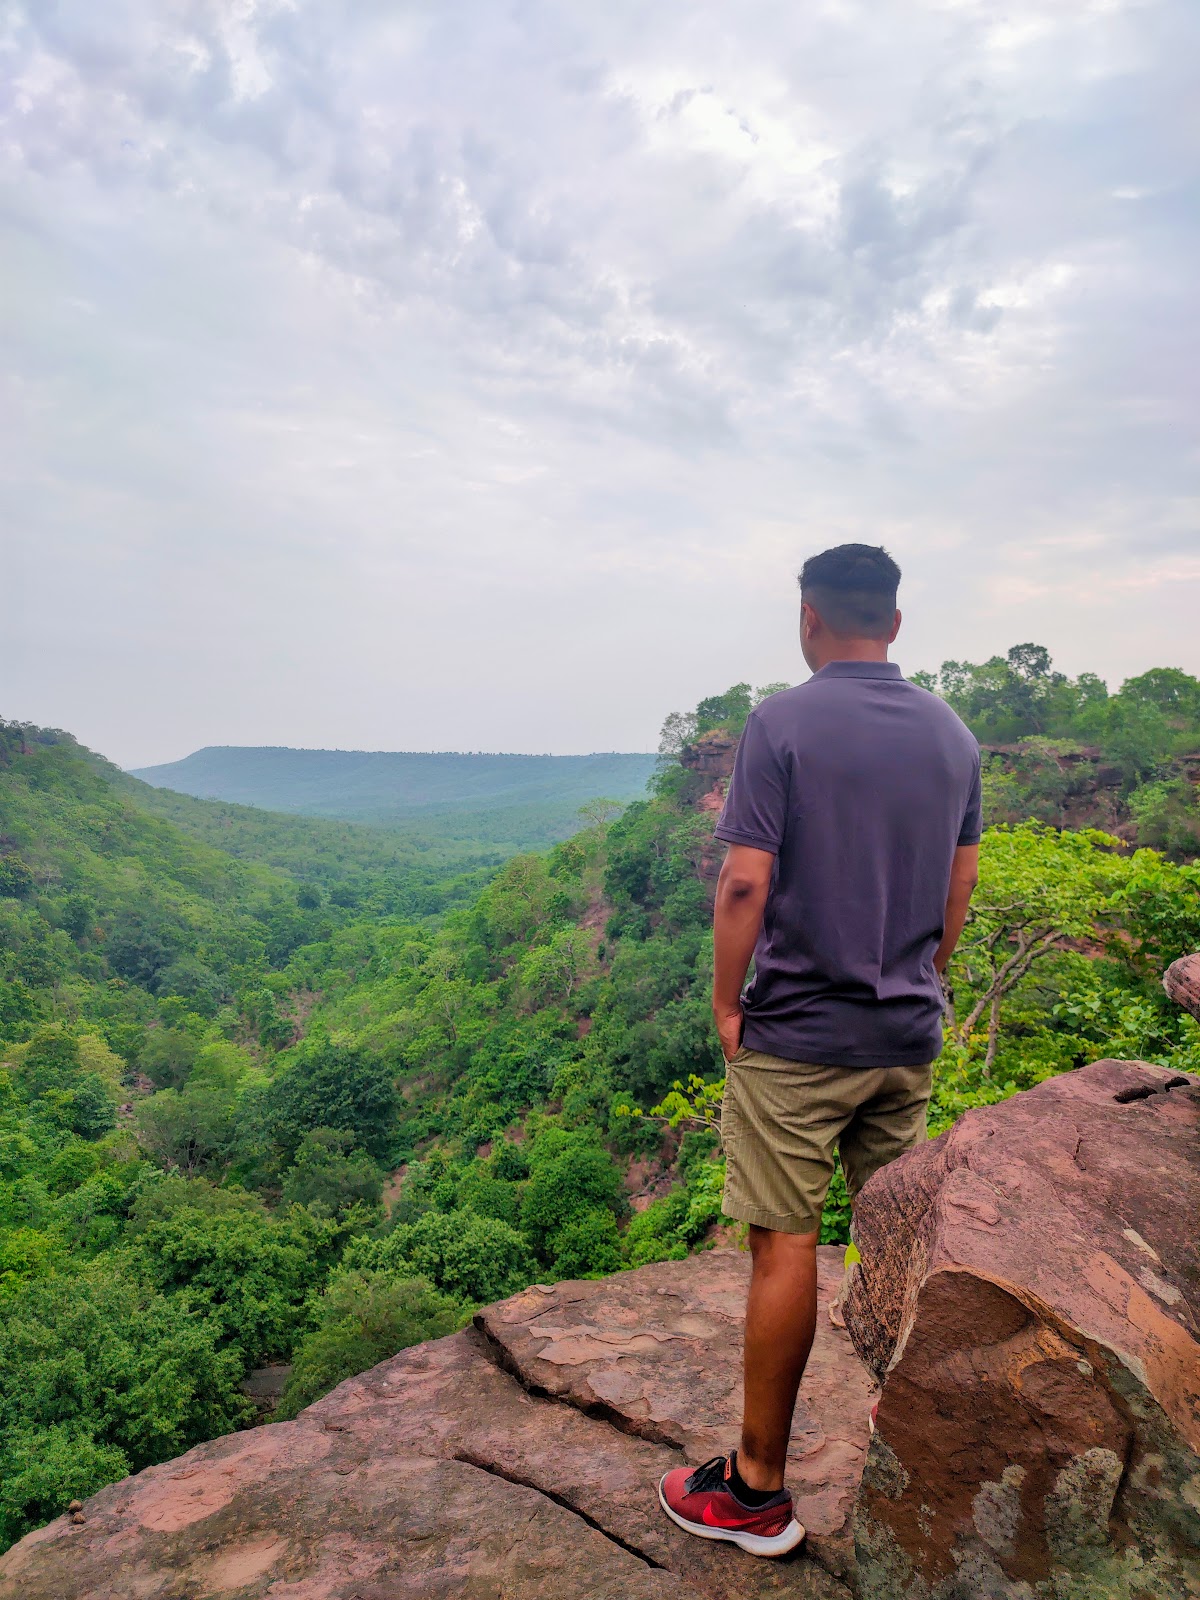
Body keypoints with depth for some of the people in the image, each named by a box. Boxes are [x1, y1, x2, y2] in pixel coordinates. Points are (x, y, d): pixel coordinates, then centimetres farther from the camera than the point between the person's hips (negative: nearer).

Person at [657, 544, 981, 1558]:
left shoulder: (781, 724, -13)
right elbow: (961, 886, 12)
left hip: (797, 1034, -6)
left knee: (786, 1248, 2)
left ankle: (758, 1490, 16)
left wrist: (726, 1004, -6)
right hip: (910, 1035, 6)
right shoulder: (952, 734, 6)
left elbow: (746, 884, -17)